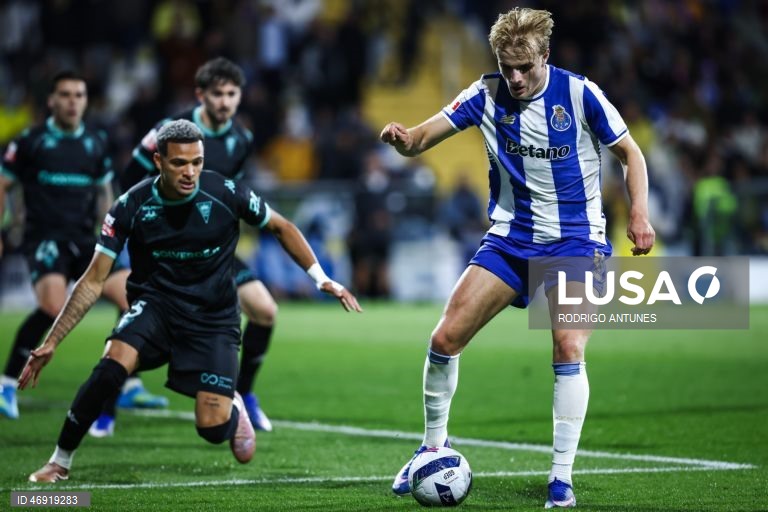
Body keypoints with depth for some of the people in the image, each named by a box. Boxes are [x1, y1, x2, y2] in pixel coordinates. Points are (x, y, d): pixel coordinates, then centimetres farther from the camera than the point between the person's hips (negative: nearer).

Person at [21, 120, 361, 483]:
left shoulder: (226, 195, -14)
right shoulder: (131, 207, -14)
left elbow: (281, 228, 5)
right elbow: (93, 281, -9)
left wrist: (322, 279, 1)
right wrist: (50, 343, -14)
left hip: (213, 319, 0)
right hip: (155, 304, 0)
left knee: (213, 428, -13)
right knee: (112, 364, -32)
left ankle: (233, 408, 27)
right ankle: (60, 462, -15)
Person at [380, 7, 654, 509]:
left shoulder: (579, 92, -11)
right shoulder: (488, 95, -5)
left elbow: (630, 153, -1)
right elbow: (420, 139, -11)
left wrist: (640, 214, -15)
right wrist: (402, 138, -35)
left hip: (575, 239, -3)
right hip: (510, 237, 3)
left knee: (569, 348, -20)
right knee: (445, 339, -5)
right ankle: (434, 444, 18)